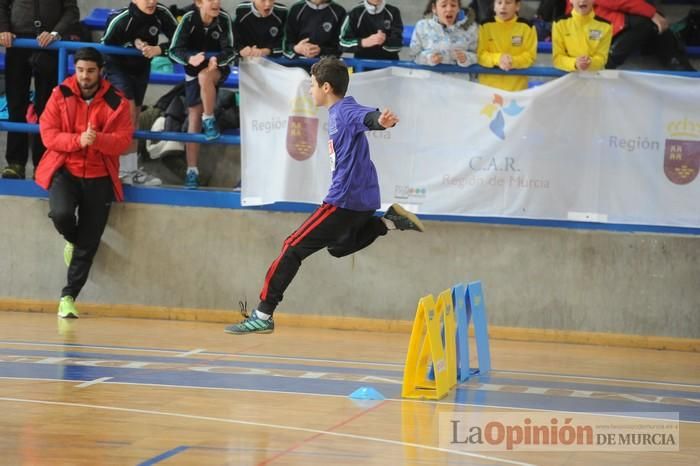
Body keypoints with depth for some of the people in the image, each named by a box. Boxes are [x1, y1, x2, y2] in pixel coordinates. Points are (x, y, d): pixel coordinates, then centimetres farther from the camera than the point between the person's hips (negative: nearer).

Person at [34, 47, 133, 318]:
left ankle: (69, 297, 12)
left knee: (88, 244, -2)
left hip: (99, 176, 0)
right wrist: (78, 140, -24)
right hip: (64, 171, 0)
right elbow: (48, 133, -7)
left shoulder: (116, 101, -3)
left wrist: (98, 139, -29)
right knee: (61, 213, -28)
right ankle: (72, 240, 10)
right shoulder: (61, 95, -2)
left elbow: (124, 139, -9)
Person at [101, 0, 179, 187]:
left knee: (134, 117, 12)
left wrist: (159, 49, -32)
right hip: (117, 68, -6)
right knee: (129, 112, -19)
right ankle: (127, 171, -18)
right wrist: (133, 44, -27)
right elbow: (105, 46, -17)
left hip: (141, 69, 6)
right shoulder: (120, 19, -29)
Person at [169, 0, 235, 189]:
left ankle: (210, 120, -19)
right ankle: (192, 170, 3)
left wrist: (217, 60, -42)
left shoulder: (224, 19, -20)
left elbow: (229, 51, -21)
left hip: (218, 69, -1)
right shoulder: (189, 19, -21)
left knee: (204, 76, -37)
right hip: (194, 70, 1)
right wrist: (190, 59, -44)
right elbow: (175, 50, -23)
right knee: (194, 118, -1)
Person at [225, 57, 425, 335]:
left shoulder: (345, 111, -17)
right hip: (363, 200, 10)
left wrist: (380, 121, -61)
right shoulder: (336, 113, 12)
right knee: (338, 247, 31)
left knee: (294, 248, -6)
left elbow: (365, 116, -41)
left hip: (345, 200, -10)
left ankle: (263, 316, -4)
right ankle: (391, 221, 12)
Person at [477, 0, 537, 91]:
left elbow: (530, 56, -2)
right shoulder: (485, 25, 1)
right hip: (488, 86, 1)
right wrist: (497, 59, -22)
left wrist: (514, 61, -22)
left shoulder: (526, 26, -1)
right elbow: (480, 54, -2)